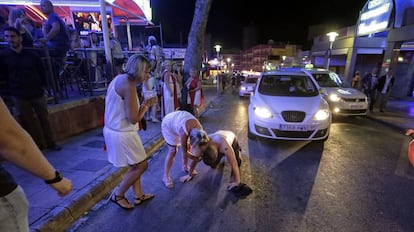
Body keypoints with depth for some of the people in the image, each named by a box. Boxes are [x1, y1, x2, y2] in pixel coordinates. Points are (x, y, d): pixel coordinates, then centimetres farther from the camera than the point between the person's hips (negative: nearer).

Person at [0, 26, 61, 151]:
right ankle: (39, 144, 14)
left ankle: (50, 142, 16)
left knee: (43, 118, 6)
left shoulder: (32, 55, 2)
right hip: (19, 95, 0)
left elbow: (41, 71, 8)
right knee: (29, 121, 4)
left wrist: (42, 86, 3)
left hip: (37, 93, 0)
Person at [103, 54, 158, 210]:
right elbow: (134, 118, -22)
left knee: (136, 165, 21)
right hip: (122, 134, -10)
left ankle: (138, 195, 36)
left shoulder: (121, 78, 9)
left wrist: (144, 104, 8)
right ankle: (118, 195, 25)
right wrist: (147, 104, -10)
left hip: (115, 130, 10)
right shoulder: (128, 84, -23)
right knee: (141, 165, 8)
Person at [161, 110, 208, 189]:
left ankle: (185, 167, 29)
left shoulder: (200, 131, -23)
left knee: (188, 147, 5)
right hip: (168, 124, -6)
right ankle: (166, 177, 3)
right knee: (173, 151, -10)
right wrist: (197, 159, -18)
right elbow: (185, 152, -25)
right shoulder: (184, 132, -41)